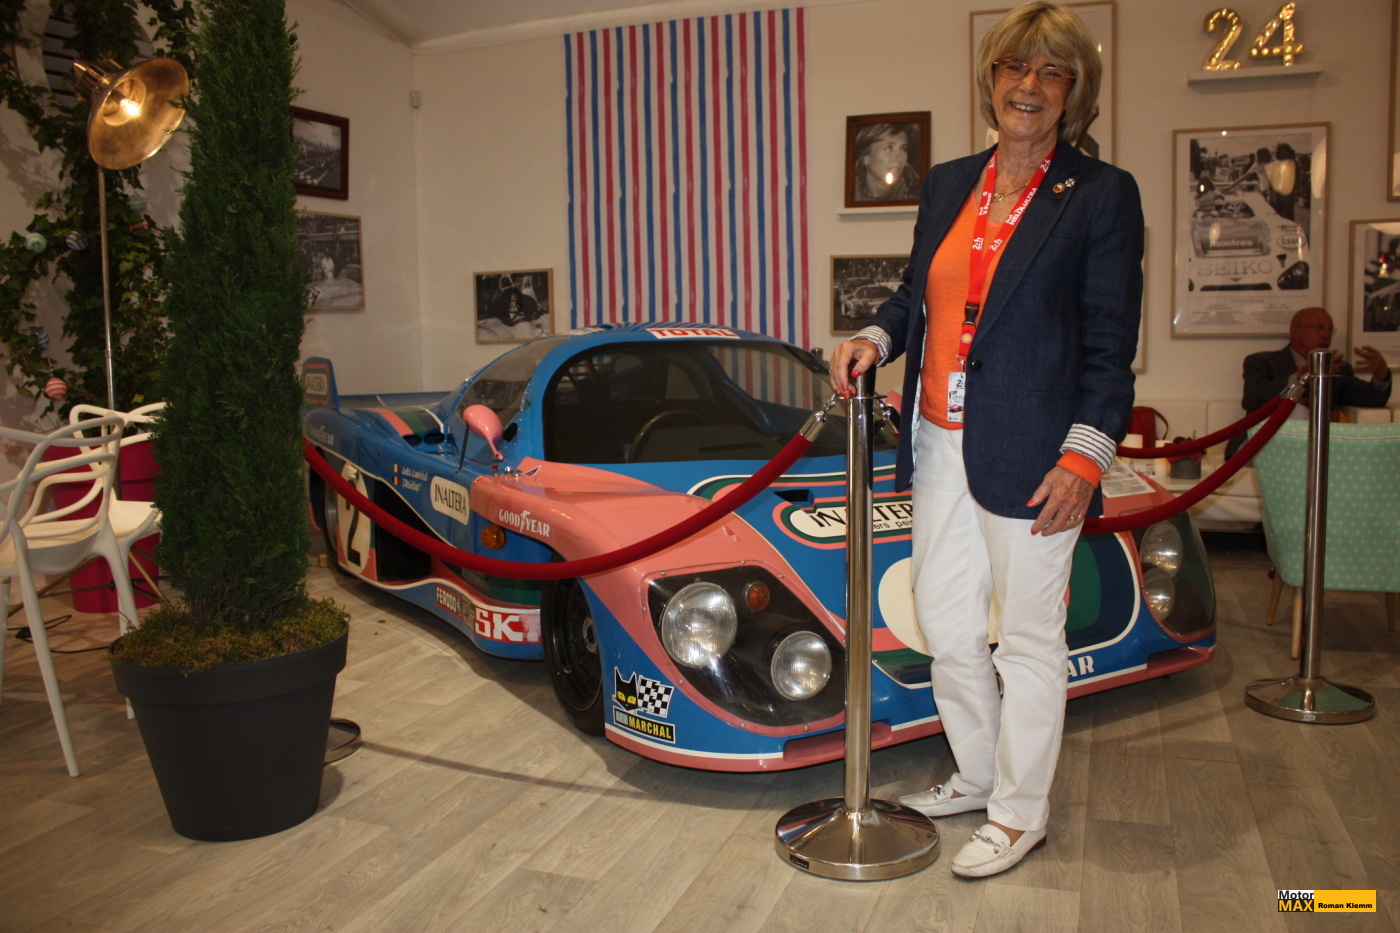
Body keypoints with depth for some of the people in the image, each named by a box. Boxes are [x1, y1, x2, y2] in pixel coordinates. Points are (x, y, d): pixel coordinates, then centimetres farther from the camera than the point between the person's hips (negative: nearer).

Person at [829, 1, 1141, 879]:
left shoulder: (1102, 194, -5)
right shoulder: (947, 184, 11)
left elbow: (1111, 342, -8)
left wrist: (1084, 454, -16)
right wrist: (875, 337, -2)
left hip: (1028, 458, -6)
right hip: (941, 445, 6)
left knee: (1028, 637, 7)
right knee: (946, 623, 16)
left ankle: (1020, 812, 25)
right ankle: (980, 774, 37)